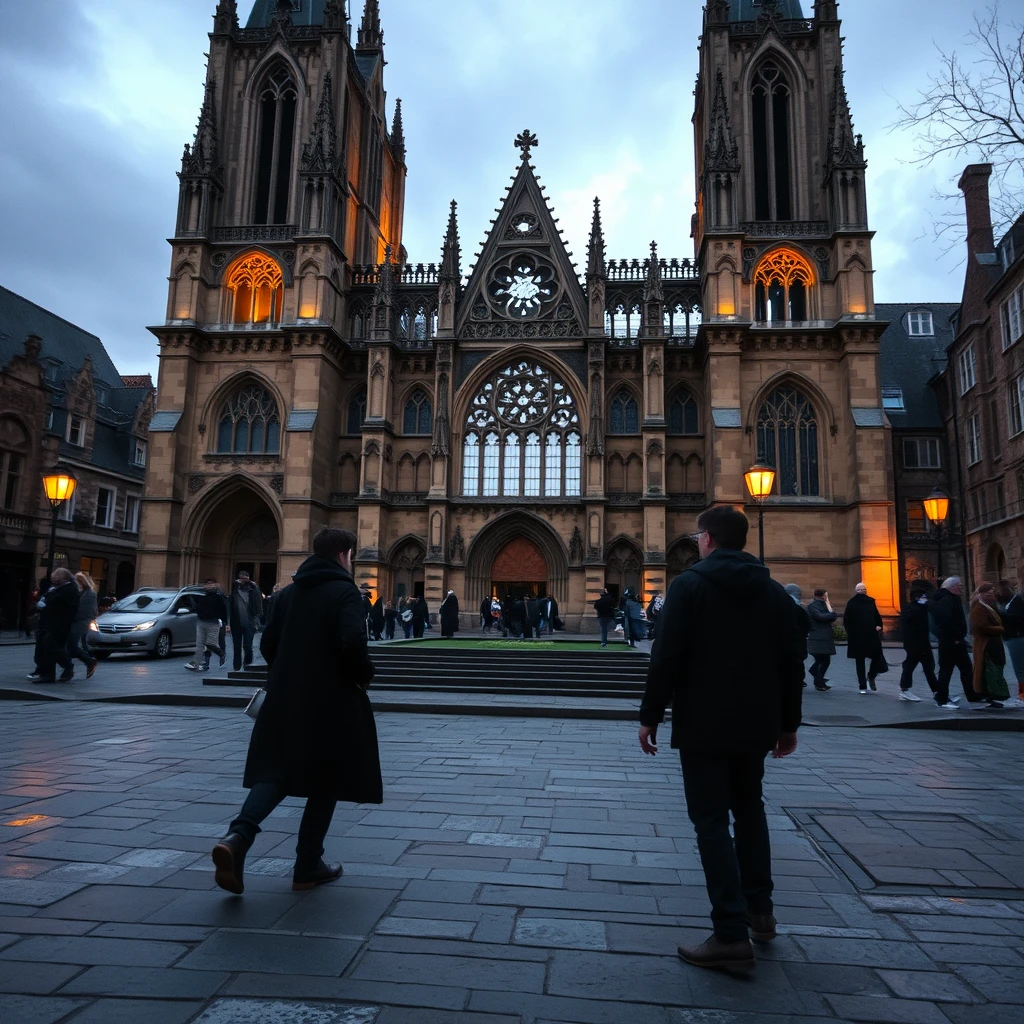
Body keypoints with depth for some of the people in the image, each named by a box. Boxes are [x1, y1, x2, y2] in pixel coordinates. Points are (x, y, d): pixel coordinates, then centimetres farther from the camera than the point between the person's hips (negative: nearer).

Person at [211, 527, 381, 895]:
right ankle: (308, 866, 16)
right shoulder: (344, 591, -11)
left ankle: (237, 836, -13)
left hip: (286, 699, 6)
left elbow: (268, 643, 13)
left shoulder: (290, 592, 10)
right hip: (331, 701, -6)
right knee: (325, 783, 8)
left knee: (276, 772, 10)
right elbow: (353, 642, -25)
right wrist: (364, 676, -7)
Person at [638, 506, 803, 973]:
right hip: (755, 724, 6)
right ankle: (759, 909, 30)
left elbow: (667, 657, -15)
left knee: (712, 822, 0)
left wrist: (650, 716, -8)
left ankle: (732, 936, 1)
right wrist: (788, 723, 16)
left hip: (703, 724, -6)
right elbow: (792, 663, 8)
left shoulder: (689, 584, -10)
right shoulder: (773, 591, 7)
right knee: (749, 809, 23)